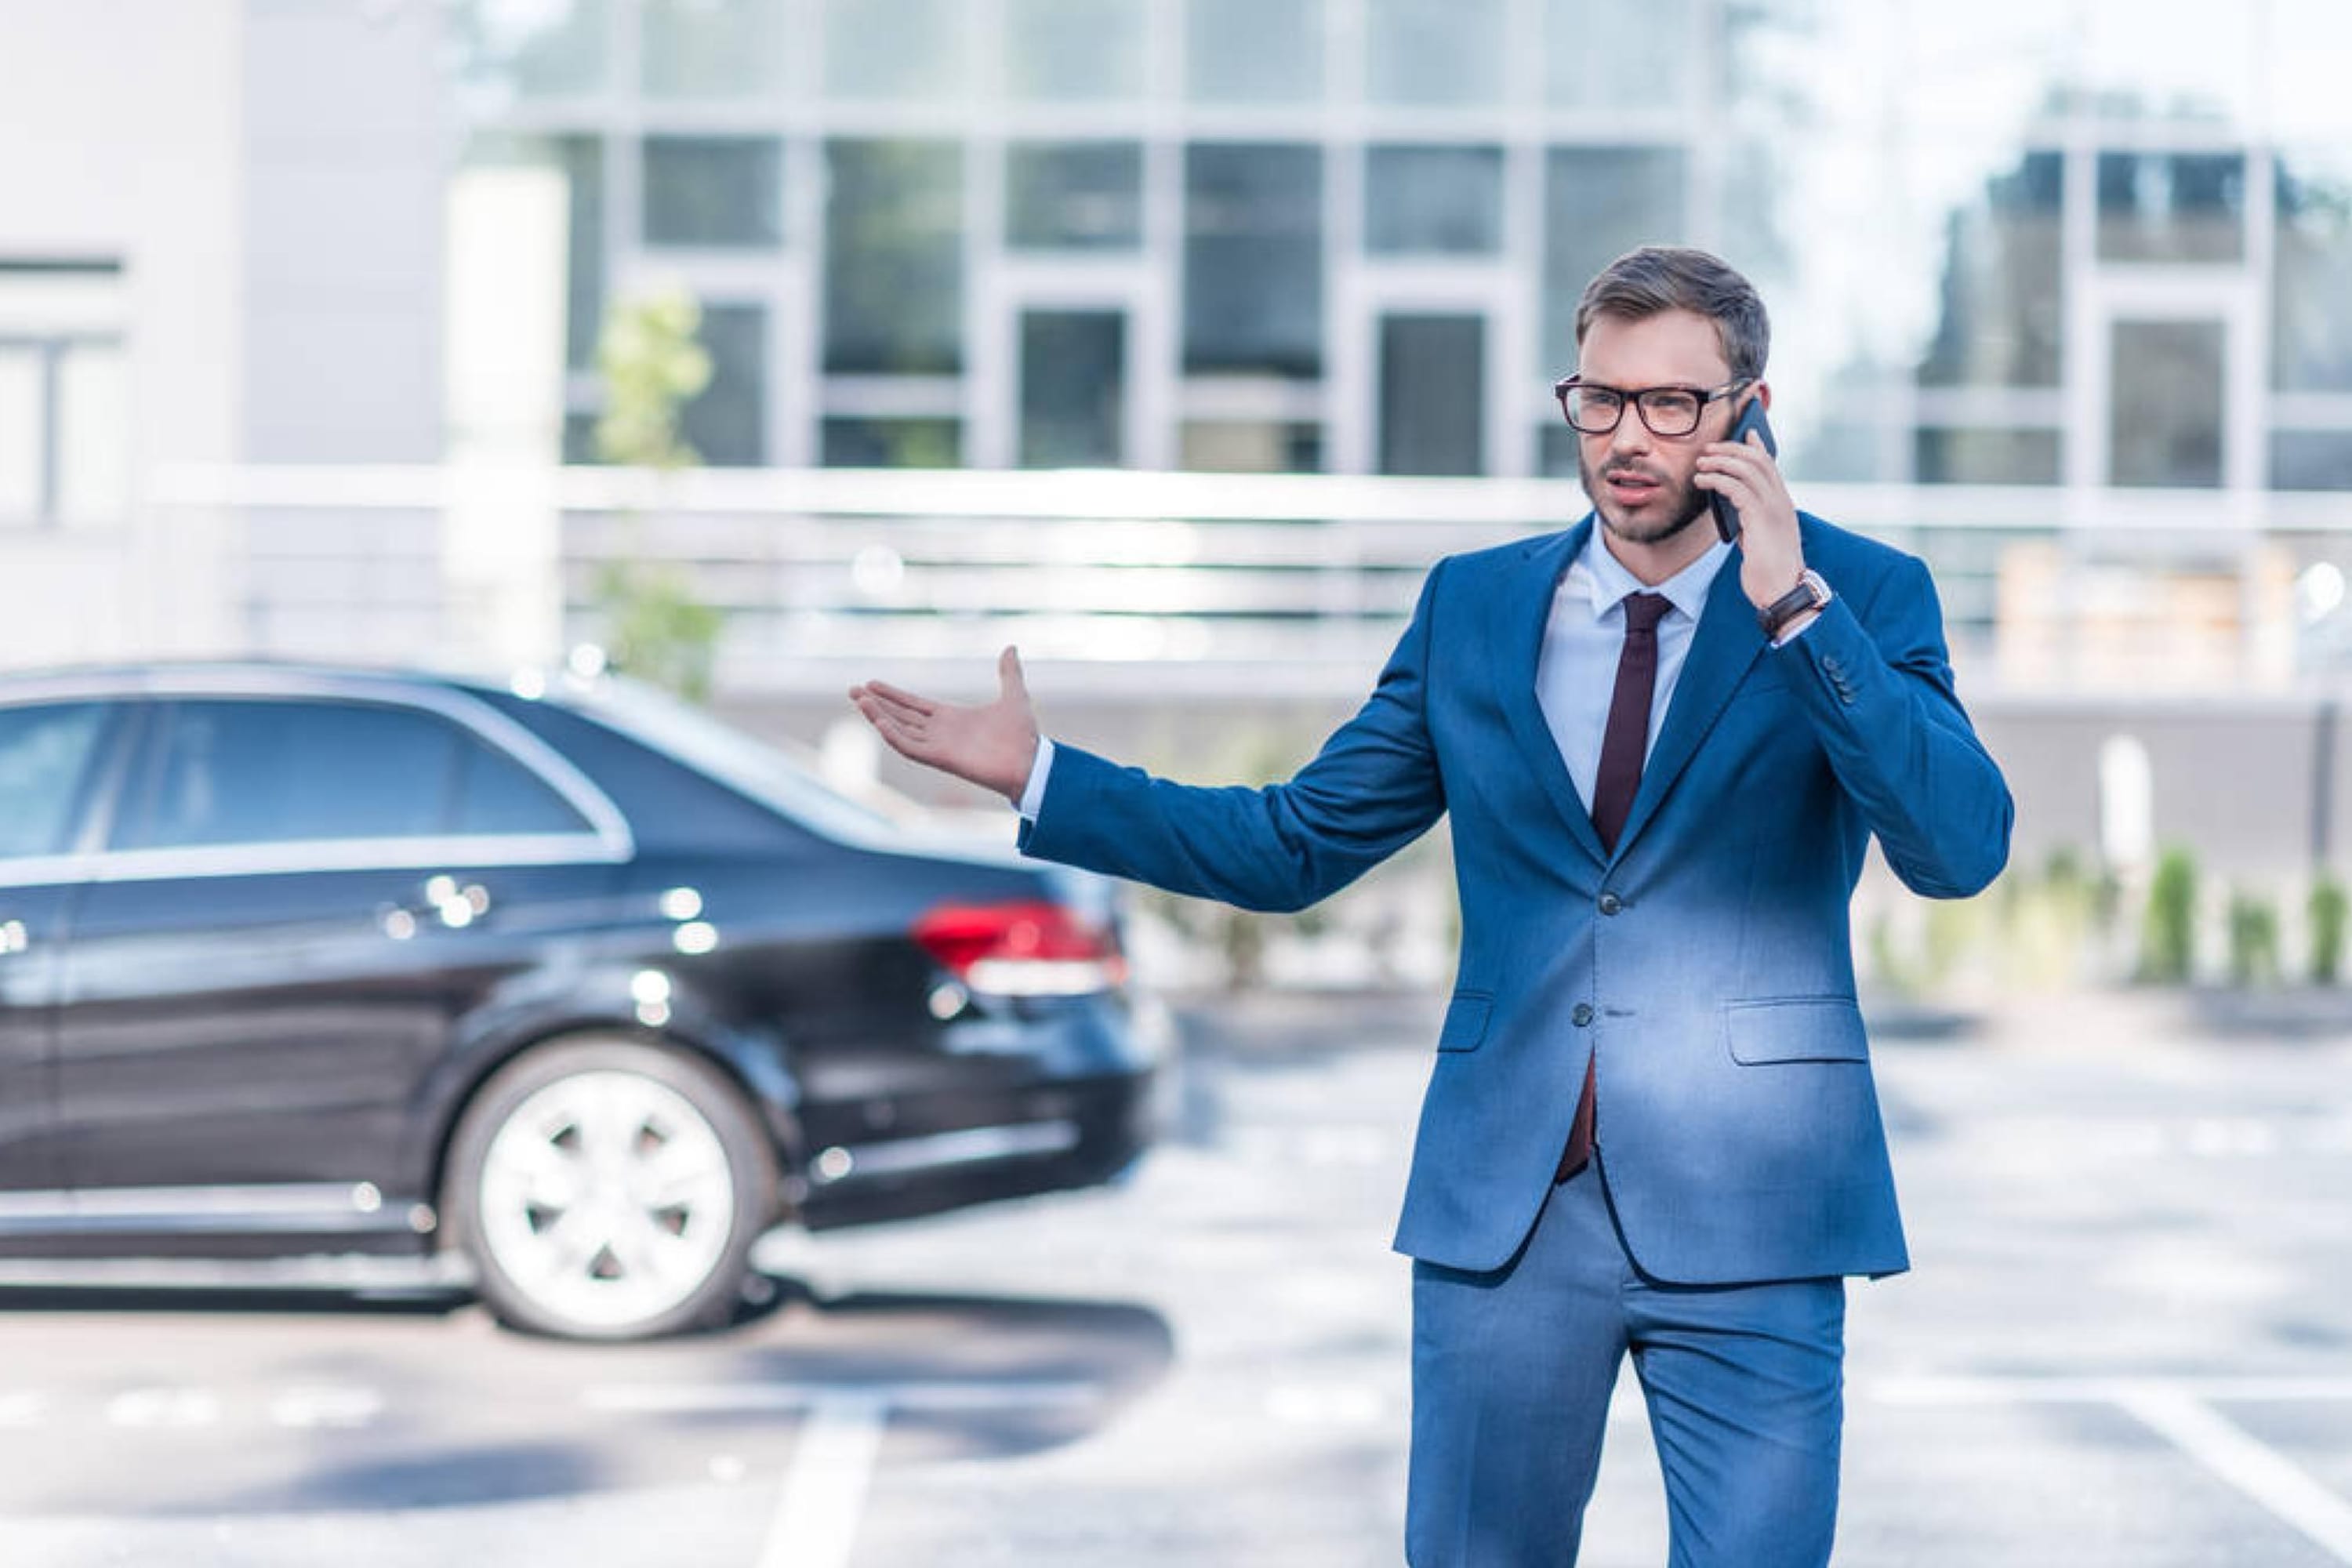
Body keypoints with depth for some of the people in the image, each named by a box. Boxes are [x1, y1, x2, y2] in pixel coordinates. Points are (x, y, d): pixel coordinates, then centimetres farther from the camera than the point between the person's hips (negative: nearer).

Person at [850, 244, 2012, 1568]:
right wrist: (1037, 774, 8)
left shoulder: (1865, 599, 0)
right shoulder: (1474, 605, 9)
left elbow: (1961, 848, -15)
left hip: (1744, 1221, -3)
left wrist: (1793, 605, -19)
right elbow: (1298, 845, 13)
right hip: (1508, 1209, 3)